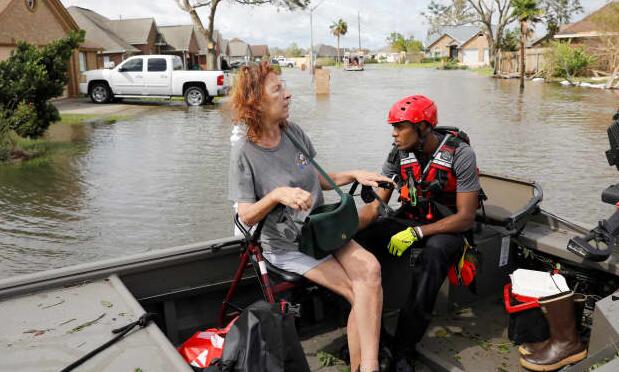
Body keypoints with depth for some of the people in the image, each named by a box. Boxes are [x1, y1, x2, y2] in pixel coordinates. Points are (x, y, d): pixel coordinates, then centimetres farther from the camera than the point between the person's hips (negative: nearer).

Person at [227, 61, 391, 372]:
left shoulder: (294, 132, 3)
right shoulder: (244, 152, -12)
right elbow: (246, 216, -13)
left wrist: (354, 175, 0)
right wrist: (278, 194, -29)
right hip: (285, 247, -5)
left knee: (369, 268, -24)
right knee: (361, 295, -18)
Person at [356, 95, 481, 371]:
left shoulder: (460, 154, -17)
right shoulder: (398, 153, -4)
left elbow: (466, 218, -18)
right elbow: (375, 205, -6)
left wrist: (416, 233, -27)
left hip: (447, 227, -4)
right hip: (409, 222, 4)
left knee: (432, 254, -40)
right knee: (357, 240, -22)